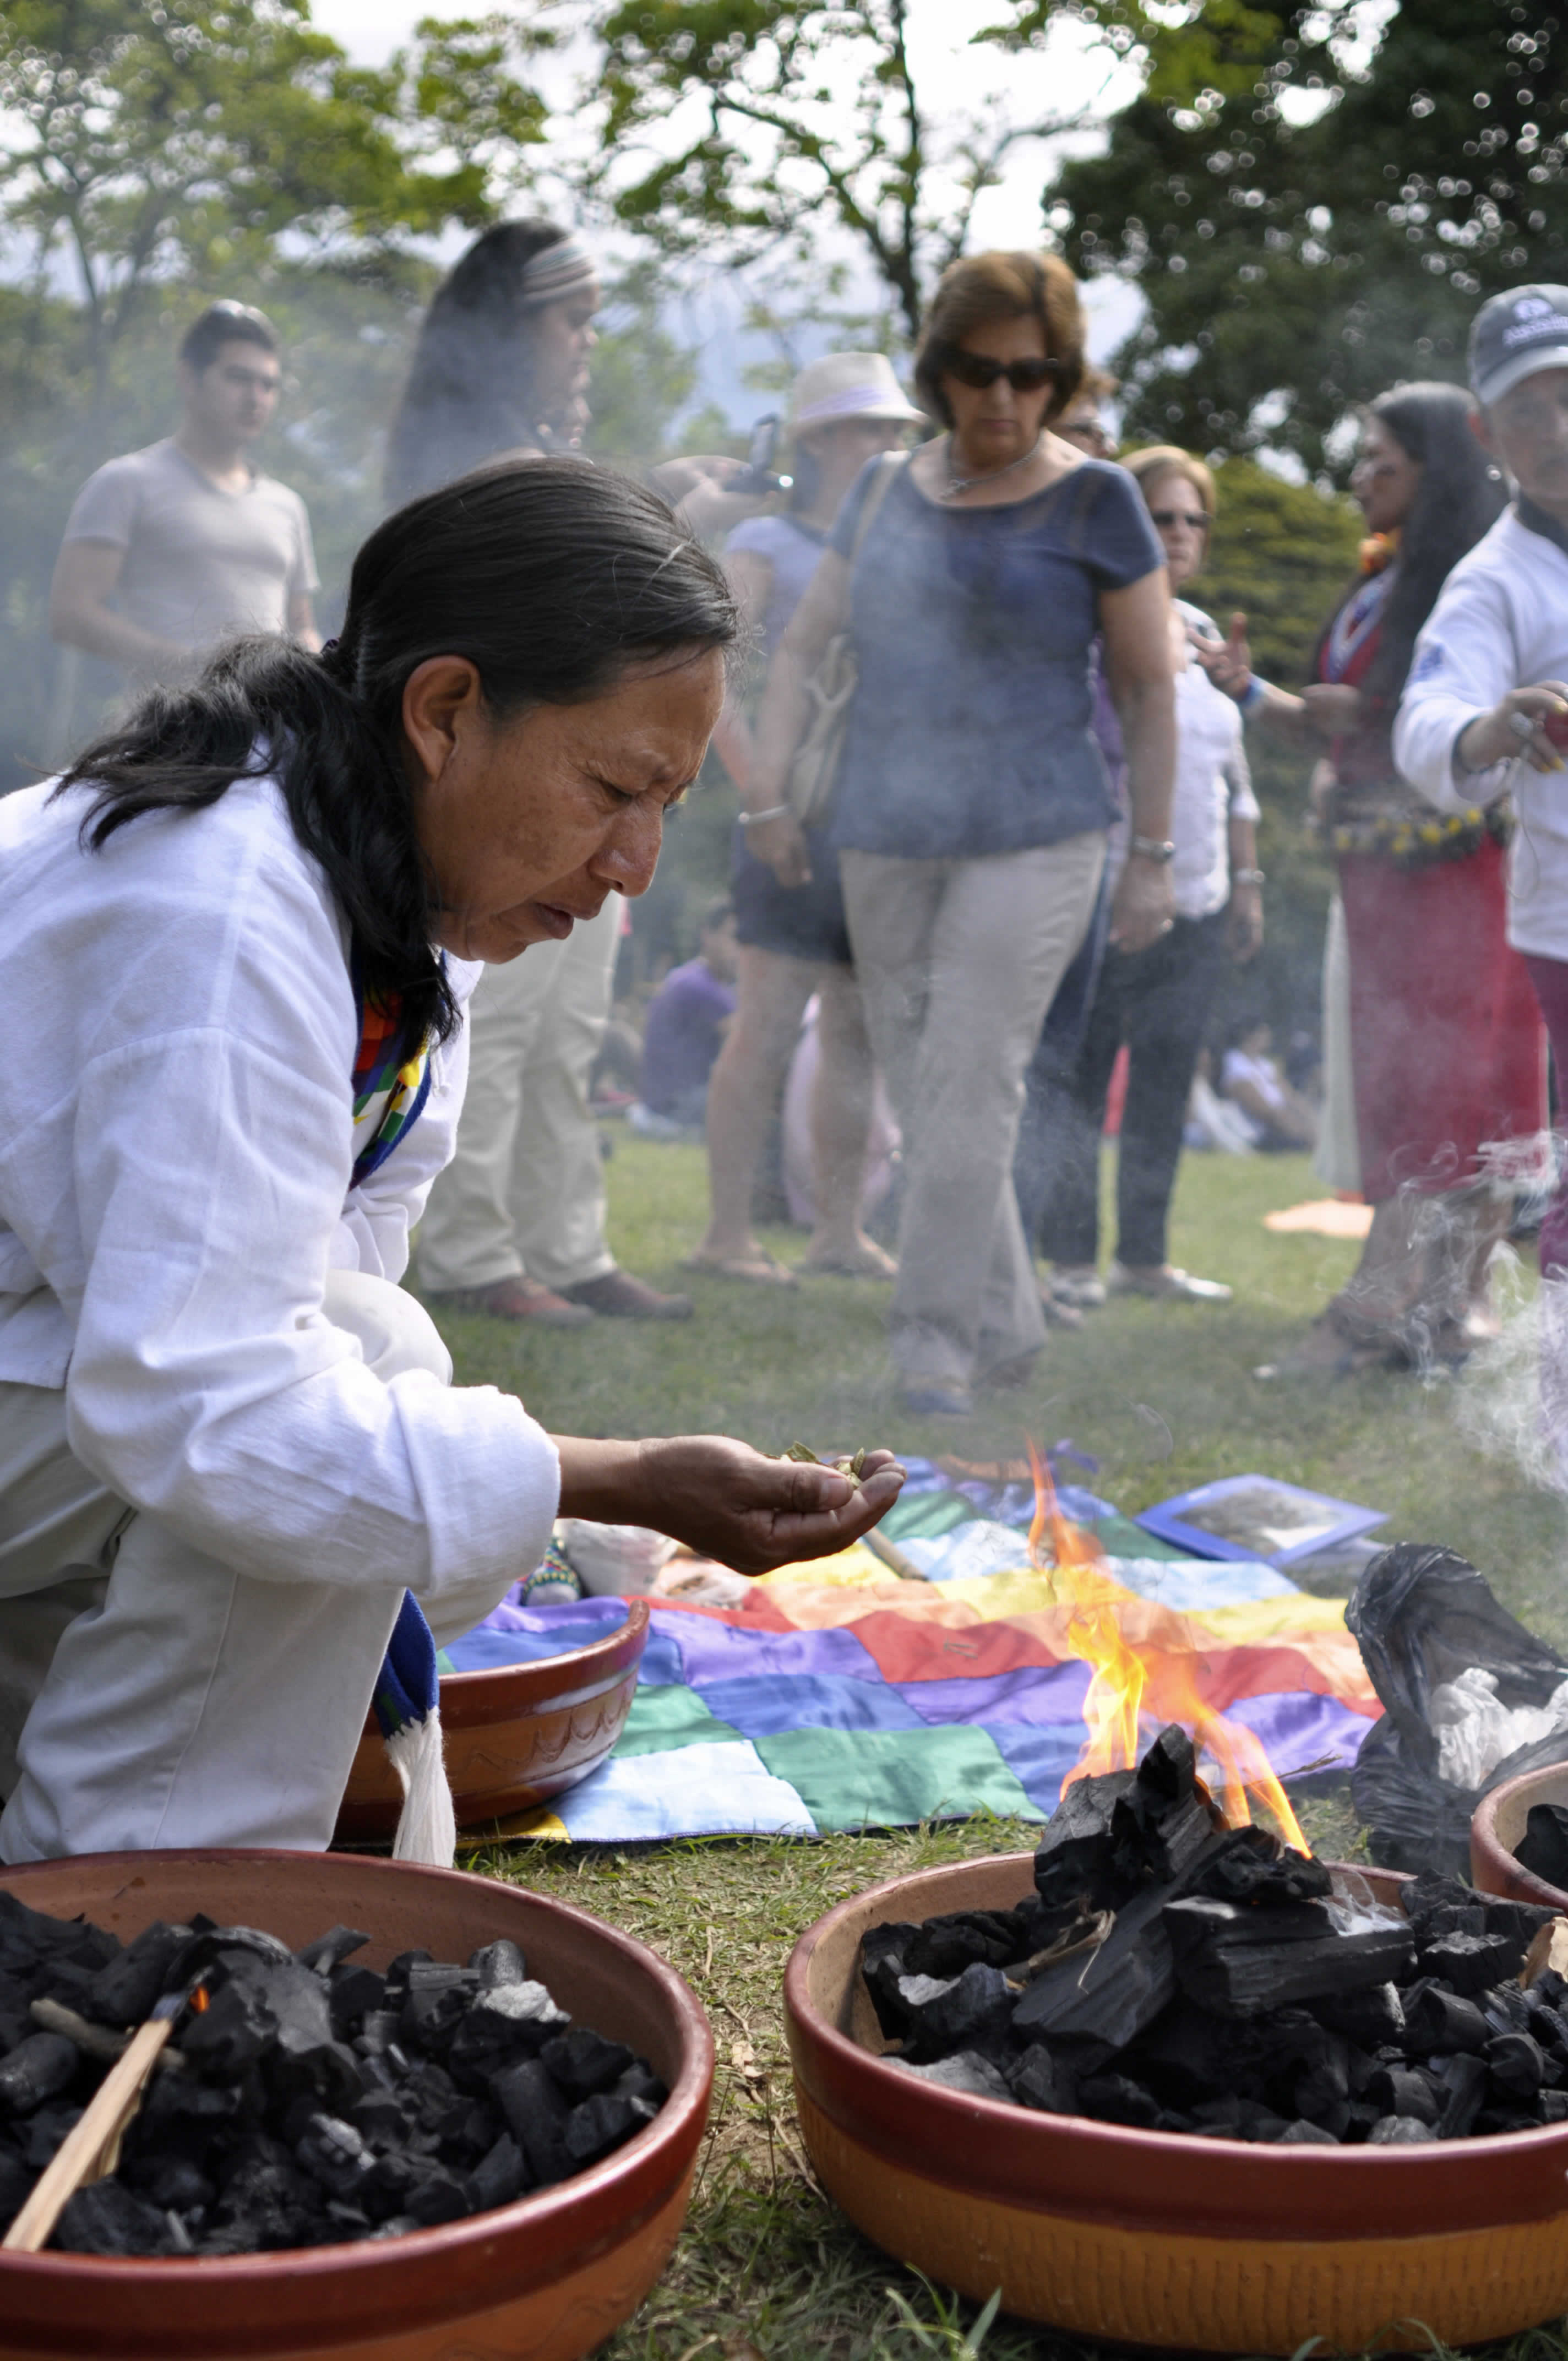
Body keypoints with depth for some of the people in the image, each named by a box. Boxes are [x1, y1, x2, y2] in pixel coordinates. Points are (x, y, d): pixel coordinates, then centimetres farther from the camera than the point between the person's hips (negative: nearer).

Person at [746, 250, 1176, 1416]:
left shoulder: (1095, 500, 0)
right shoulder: (887, 491, 10)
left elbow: (1150, 687, 1)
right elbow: (804, 646, 16)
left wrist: (1154, 855, -1)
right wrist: (769, 793, 6)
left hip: (1034, 839, -4)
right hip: (887, 841, 5)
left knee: (969, 1082, -13)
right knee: (925, 1093, 6)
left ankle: (939, 1339, -7)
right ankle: (1009, 1325, 18)